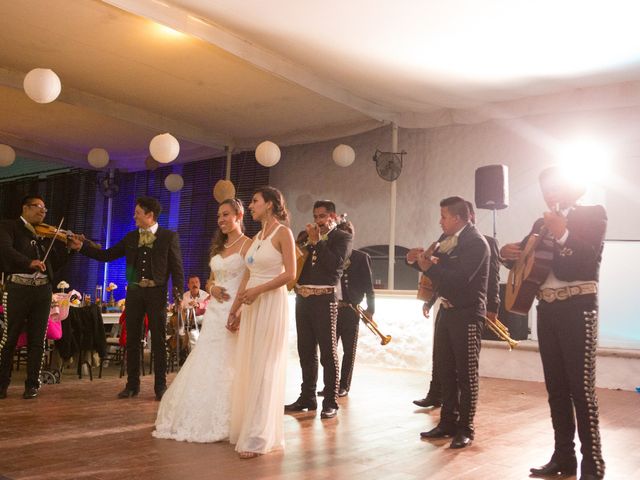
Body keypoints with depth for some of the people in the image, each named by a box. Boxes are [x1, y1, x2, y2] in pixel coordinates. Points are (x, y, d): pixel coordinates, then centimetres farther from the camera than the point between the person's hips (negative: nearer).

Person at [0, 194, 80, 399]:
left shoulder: (46, 234, 17)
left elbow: (54, 264, 17)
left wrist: (70, 249, 4)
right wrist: (29, 262, -28)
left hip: (42, 290, 4)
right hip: (18, 288, -4)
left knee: (37, 340, 5)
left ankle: (32, 384, 14)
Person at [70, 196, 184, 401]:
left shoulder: (169, 236, -3)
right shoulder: (131, 237, 11)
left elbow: (177, 267, -5)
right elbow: (106, 255, 11)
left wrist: (179, 293, -13)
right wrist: (82, 246, 3)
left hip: (157, 292, -4)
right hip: (134, 292, 4)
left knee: (159, 341, 2)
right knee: (132, 340, 8)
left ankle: (160, 386, 12)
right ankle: (132, 385, 19)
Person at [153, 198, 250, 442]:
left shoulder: (248, 245, -6)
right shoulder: (218, 246, 17)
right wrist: (212, 288, -2)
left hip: (235, 312, -7)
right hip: (214, 312, 7)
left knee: (227, 366, -3)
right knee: (207, 365, 8)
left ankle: (223, 422, 9)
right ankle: (202, 419, 18)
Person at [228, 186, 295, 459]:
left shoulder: (283, 233, -6)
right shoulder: (256, 237, 15)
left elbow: (290, 274, -14)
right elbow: (247, 277, 15)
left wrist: (258, 290, -18)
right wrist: (234, 310, 12)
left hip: (271, 304, -7)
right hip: (251, 306, 8)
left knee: (264, 369, -4)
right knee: (248, 368, 9)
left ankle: (258, 438, 3)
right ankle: (246, 428, 19)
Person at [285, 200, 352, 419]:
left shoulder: (342, 237, 2)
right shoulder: (307, 236, 18)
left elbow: (334, 263, -14)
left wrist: (316, 242, -10)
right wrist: (309, 242, 1)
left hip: (324, 298, -6)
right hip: (302, 297, 6)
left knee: (328, 351, -3)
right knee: (306, 351, 11)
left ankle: (331, 402, 1)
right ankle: (307, 397, 20)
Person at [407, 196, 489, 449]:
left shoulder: (476, 242, -15)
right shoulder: (449, 239, 9)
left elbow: (459, 278, -25)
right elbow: (441, 269, 11)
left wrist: (428, 267, -18)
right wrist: (422, 259, -6)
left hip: (467, 314, -8)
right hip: (447, 311, 8)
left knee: (466, 373, 0)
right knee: (446, 370, 13)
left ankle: (465, 429, 9)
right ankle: (447, 422, 23)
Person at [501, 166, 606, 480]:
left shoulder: (593, 214, -1)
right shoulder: (542, 223, 16)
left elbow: (590, 262, -14)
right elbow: (524, 257, 19)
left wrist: (563, 234, -25)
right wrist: (507, 253, -3)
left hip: (577, 307, -6)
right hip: (547, 309, 6)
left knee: (581, 386, -8)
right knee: (555, 386, 9)